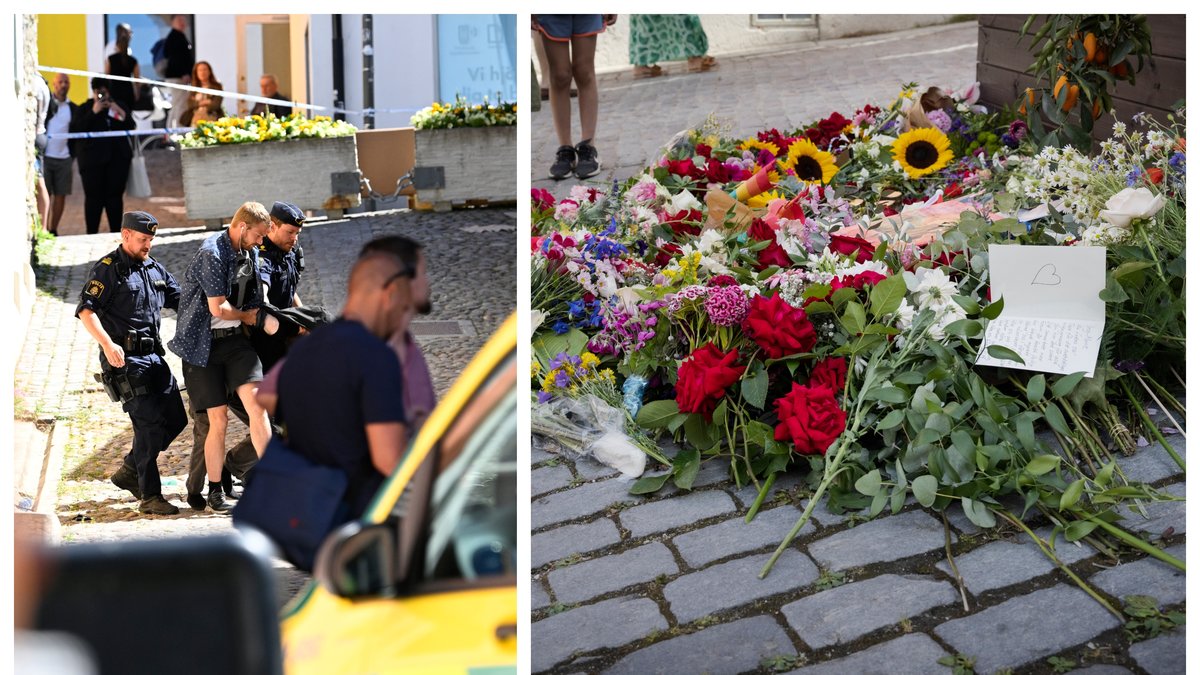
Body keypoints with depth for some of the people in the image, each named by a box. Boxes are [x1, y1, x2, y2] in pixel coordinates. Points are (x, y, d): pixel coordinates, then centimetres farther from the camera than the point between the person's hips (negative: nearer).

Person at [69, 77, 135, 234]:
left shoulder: (117, 106, 16)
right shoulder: (84, 109, 7)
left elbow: (130, 126, 7)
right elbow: (75, 130, -8)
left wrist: (119, 112, -9)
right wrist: (93, 112, -12)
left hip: (117, 158, 3)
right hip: (92, 160, -2)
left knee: (115, 196, 3)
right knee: (94, 197, -6)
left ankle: (116, 232, 8)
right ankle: (92, 234, -3)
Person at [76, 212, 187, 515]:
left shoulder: (155, 269, 16)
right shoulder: (108, 269, -7)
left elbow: (180, 300, 23)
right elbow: (85, 309, -16)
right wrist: (108, 343, -27)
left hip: (153, 355, 8)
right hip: (125, 358, -8)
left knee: (175, 419, 8)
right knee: (149, 423, -12)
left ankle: (130, 471, 24)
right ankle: (150, 496, -6)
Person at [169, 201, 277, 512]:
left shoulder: (250, 253, 10)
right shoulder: (211, 254, -17)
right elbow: (218, 308, -19)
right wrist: (252, 317, -4)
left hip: (235, 338, 6)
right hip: (204, 343, -6)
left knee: (256, 402, -12)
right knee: (219, 419, -3)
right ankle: (215, 493, 11)